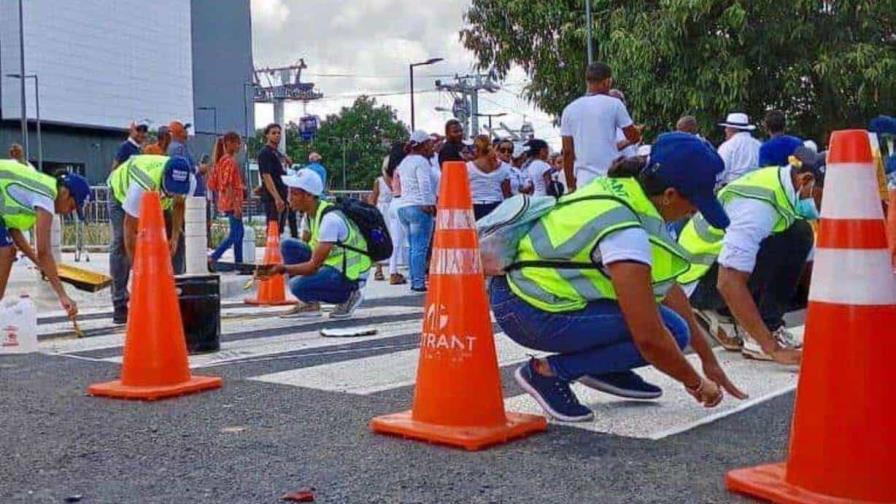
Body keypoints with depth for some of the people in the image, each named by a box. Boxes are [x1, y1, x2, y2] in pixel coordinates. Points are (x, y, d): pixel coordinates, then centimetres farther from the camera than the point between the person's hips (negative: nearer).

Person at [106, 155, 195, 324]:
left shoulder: (190, 181, -34)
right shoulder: (141, 187, -48)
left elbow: (179, 204, -9)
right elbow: (130, 232, -42)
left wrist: (175, 236, -21)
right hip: (122, 192, -4)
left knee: (176, 242, -7)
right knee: (121, 243, -20)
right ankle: (120, 306, -14)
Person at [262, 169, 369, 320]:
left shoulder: (330, 219, -25)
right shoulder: (311, 213, 3)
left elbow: (314, 266, -26)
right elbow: (306, 250, 14)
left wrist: (282, 268, -22)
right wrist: (276, 268, 2)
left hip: (349, 276, -9)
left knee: (298, 285, -28)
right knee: (288, 246, -2)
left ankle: (348, 296, -4)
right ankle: (309, 305, 2)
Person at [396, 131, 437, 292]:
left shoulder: (404, 162, 19)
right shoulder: (421, 161, -8)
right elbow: (425, 185, -17)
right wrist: (429, 204, -15)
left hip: (403, 206, 9)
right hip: (419, 207, -9)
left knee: (413, 247, 12)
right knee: (421, 247, -9)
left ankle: (414, 280, 14)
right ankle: (419, 282, -11)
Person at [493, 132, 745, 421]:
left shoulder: (627, 191, 1)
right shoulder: (626, 232, -26)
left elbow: (669, 289, 8)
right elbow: (649, 338, -25)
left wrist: (708, 360, 11)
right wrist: (695, 384, -7)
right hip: (528, 312, -9)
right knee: (671, 331, -13)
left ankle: (606, 370, 15)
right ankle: (549, 371, -8)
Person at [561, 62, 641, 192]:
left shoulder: (569, 109, 7)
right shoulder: (613, 104, -3)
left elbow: (567, 151, 8)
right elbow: (633, 137, 4)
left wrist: (570, 186, 14)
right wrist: (637, 130, 27)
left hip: (584, 180, 3)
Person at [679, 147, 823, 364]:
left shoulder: (788, 186, -1)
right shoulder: (759, 205, -29)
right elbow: (728, 284, -35)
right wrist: (773, 349, -34)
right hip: (696, 279, -9)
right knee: (790, 240, -22)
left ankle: (726, 314, 7)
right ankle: (761, 338, -12)